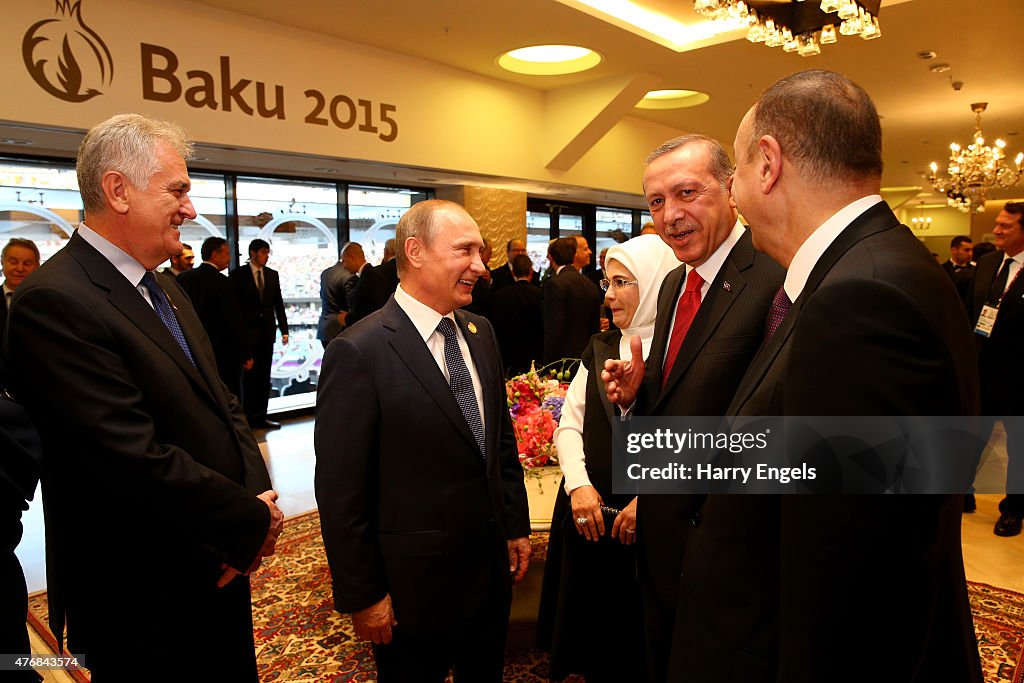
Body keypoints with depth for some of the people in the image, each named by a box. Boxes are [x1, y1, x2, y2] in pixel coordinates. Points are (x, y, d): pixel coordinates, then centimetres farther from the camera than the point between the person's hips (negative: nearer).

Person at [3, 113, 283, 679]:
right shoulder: (55, 303, -21)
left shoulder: (164, 288, 8)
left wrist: (257, 495, -7)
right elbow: (136, 459, -27)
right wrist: (253, 520, -16)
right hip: (147, 610, -8)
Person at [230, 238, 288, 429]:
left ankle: (260, 417, 16)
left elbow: (278, 304, 10)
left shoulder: (272, 275, 10)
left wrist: (284, 329, 3)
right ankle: (247, 419, 8)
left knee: (264, 377, 8)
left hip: (267, 333, 4)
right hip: (247, 333, -4)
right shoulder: (238, 274, -2)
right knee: (249, 376, 0)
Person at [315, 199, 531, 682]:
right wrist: (361, 595, -12)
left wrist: (516, 525, 11)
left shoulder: (480, 333, 2)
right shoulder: (358, 352, -20)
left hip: (492, 569, 7)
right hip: (413, 585, -6)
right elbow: (340, 489, -17)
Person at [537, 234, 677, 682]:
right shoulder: (600, 349, 9)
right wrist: (578, 484, -6)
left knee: (641, 645, 14)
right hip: (589, 512, 5)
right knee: (589, 638, 19)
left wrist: (647, 498, -19)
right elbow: (569, 423, 7)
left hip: (652, 524, -5)